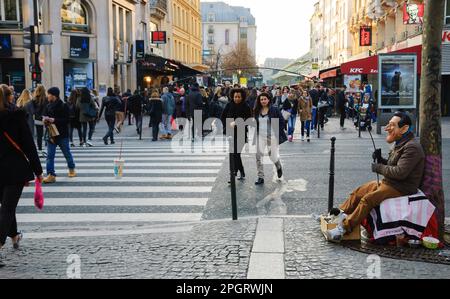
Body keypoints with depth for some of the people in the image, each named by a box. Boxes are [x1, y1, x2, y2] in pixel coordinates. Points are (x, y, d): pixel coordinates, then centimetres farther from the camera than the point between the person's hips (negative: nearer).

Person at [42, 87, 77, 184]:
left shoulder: (64, 106, -10)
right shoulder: (48, 106, 5)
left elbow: (67, 120, -17)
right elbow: (45, 117, 12)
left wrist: (53, 120, -23)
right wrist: (46, 121, -12)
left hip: (62, 135, -4)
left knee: (67, 153, 13)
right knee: (50, 155, -2)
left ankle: (72, 169, 35)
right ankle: (51, 175, 0)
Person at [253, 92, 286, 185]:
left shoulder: (274, 110, -5)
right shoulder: (257, 111, 7)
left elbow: (282, 122, -3)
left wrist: (278, 133, -7)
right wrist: (255, 134, 9)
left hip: (272, 136, -3)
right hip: (260, 136, 3)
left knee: (273, 157, 3)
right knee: (258, 156, -10)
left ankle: (279, 167, 40)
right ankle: (260, 178, -2)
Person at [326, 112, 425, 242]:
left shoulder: (412, 147, -19)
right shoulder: (400, 143, 14)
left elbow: (400, 172, -27)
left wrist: (378, 168, -15)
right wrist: (380, 159, 1)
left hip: (401, 188, -10)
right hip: (389, 182, 10)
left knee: (368, 199, -24)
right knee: (358, 192, 5)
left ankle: (344, 229, -24)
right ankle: (340, 215, 9)